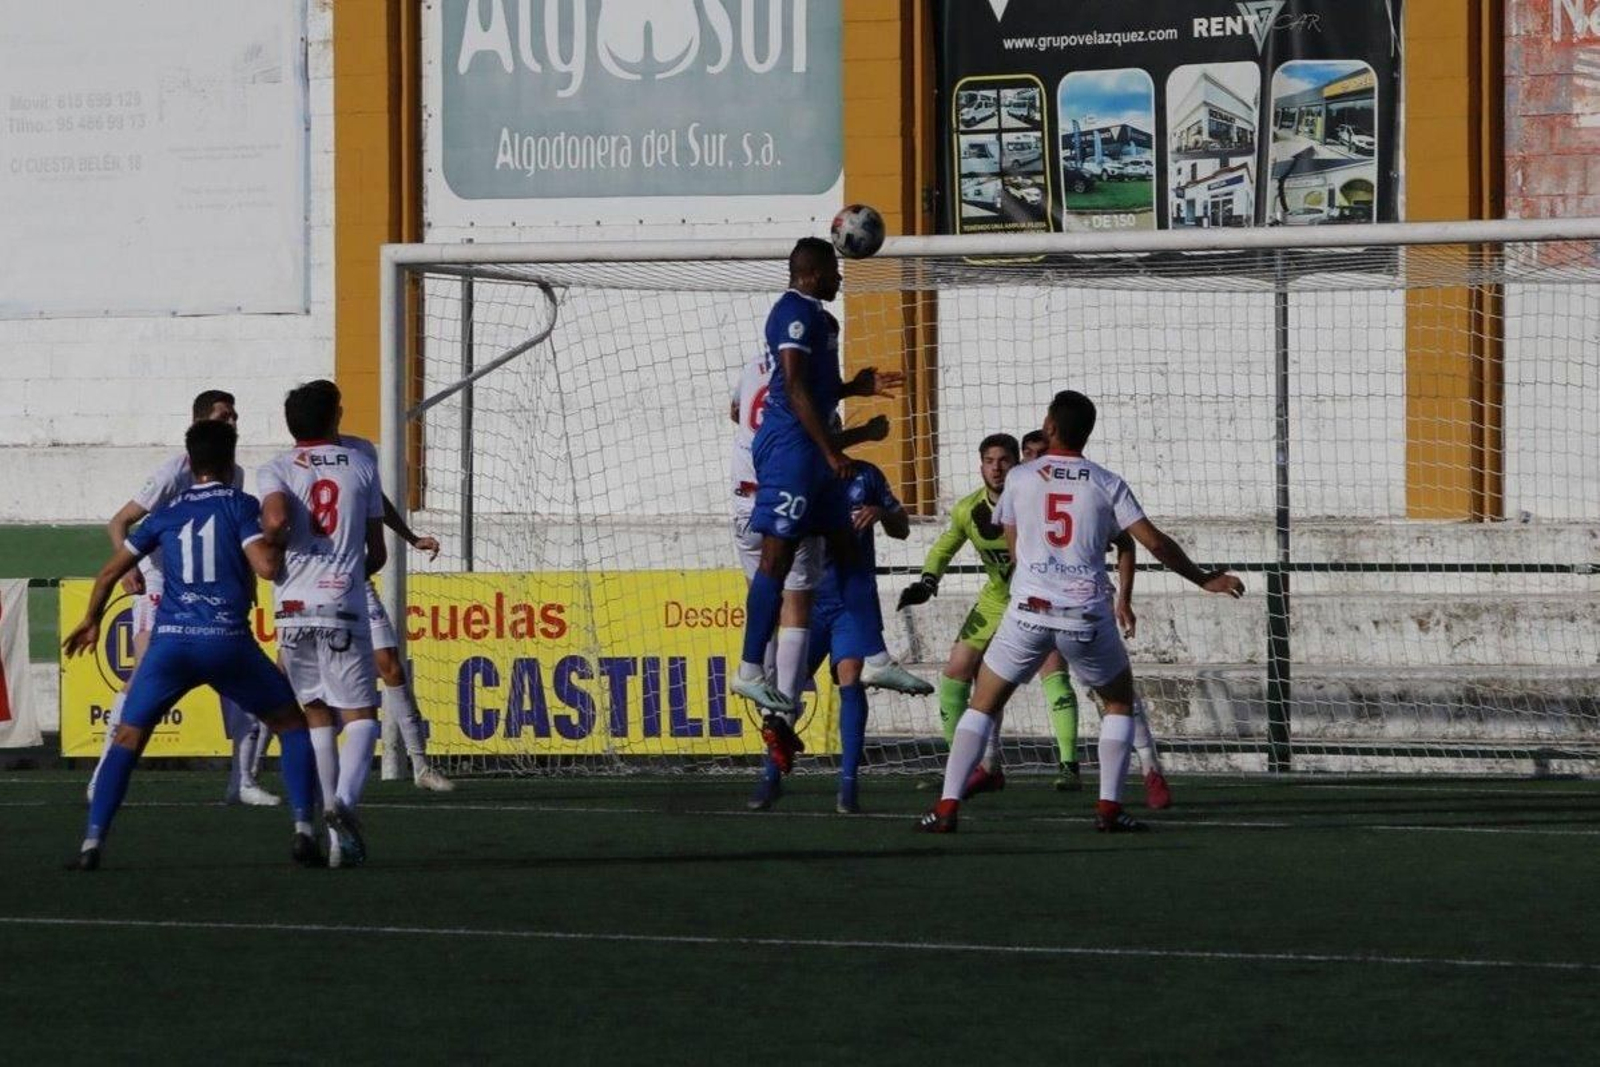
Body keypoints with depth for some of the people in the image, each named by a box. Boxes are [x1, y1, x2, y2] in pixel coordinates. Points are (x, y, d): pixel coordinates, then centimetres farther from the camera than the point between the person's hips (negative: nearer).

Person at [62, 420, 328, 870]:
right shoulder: (239, 504, 3)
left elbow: (111, 570, 21)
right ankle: (303, 830, 3)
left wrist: (91, 622, 36)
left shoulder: (167, 512, 15)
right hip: (228, 642, -2)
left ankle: (92, 842, -4)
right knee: (293, 724, 16)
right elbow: (266, 566, -11)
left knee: (128, 738, 10)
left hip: (170, 642, 2)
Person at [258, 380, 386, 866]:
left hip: (294, 605, 1)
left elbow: (275, 521, -15)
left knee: (316, 717, 11)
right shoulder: (361, 466, 10)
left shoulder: (276, 469, 6)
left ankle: (337, 833, 8)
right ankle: (344, 800, -26)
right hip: (345, 605, -1)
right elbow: (377, 552, 12)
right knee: (360, 716, 2)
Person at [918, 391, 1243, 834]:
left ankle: (946, 808, -1)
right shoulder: (1107, 485, 2)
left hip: (1029, 609, 0)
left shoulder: (1020, 478, 4)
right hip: (1087, 614, 0)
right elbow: (1155, 542, 0)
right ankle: (1109, 809, 8)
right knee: (1119, 702, 20)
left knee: (983, 705, 11)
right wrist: (1204, 579, 12)